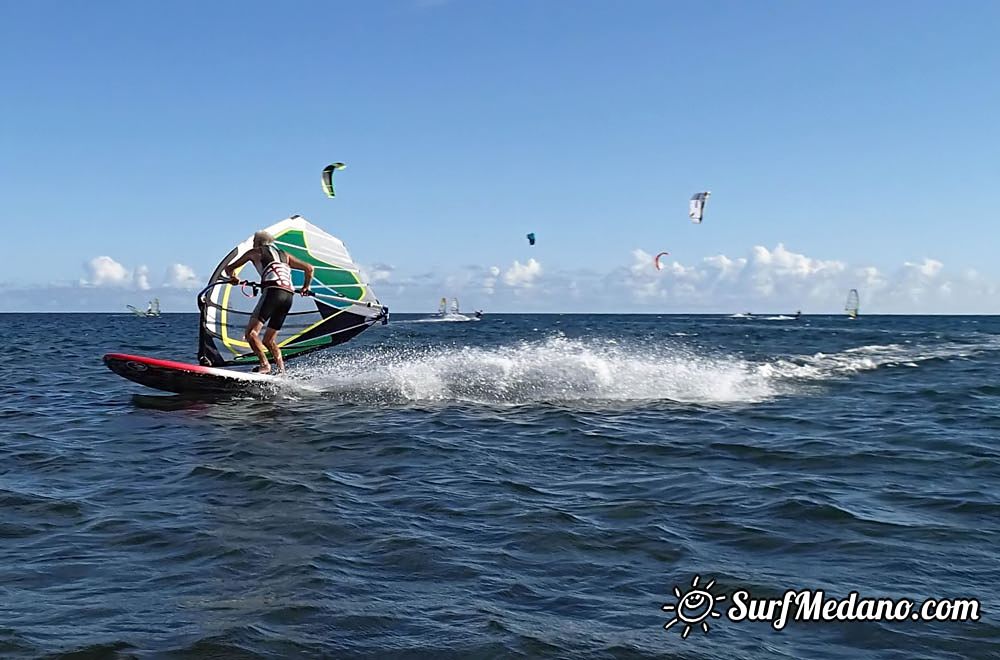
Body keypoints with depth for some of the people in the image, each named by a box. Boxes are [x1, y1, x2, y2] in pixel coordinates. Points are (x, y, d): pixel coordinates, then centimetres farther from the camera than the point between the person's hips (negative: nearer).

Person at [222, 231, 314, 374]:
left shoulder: (255, 252, 20)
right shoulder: (284, 255, 31)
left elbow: (229, 269, 27)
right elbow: (309, 268, 30)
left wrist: (233, 278, 41)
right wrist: (305, 287, 41)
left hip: (273, 291, -6)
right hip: (289, 295, 6)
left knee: (251, 332, -10)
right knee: (269, 340, 14)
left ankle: (264, 364, -24)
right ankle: (282, 369, 3)